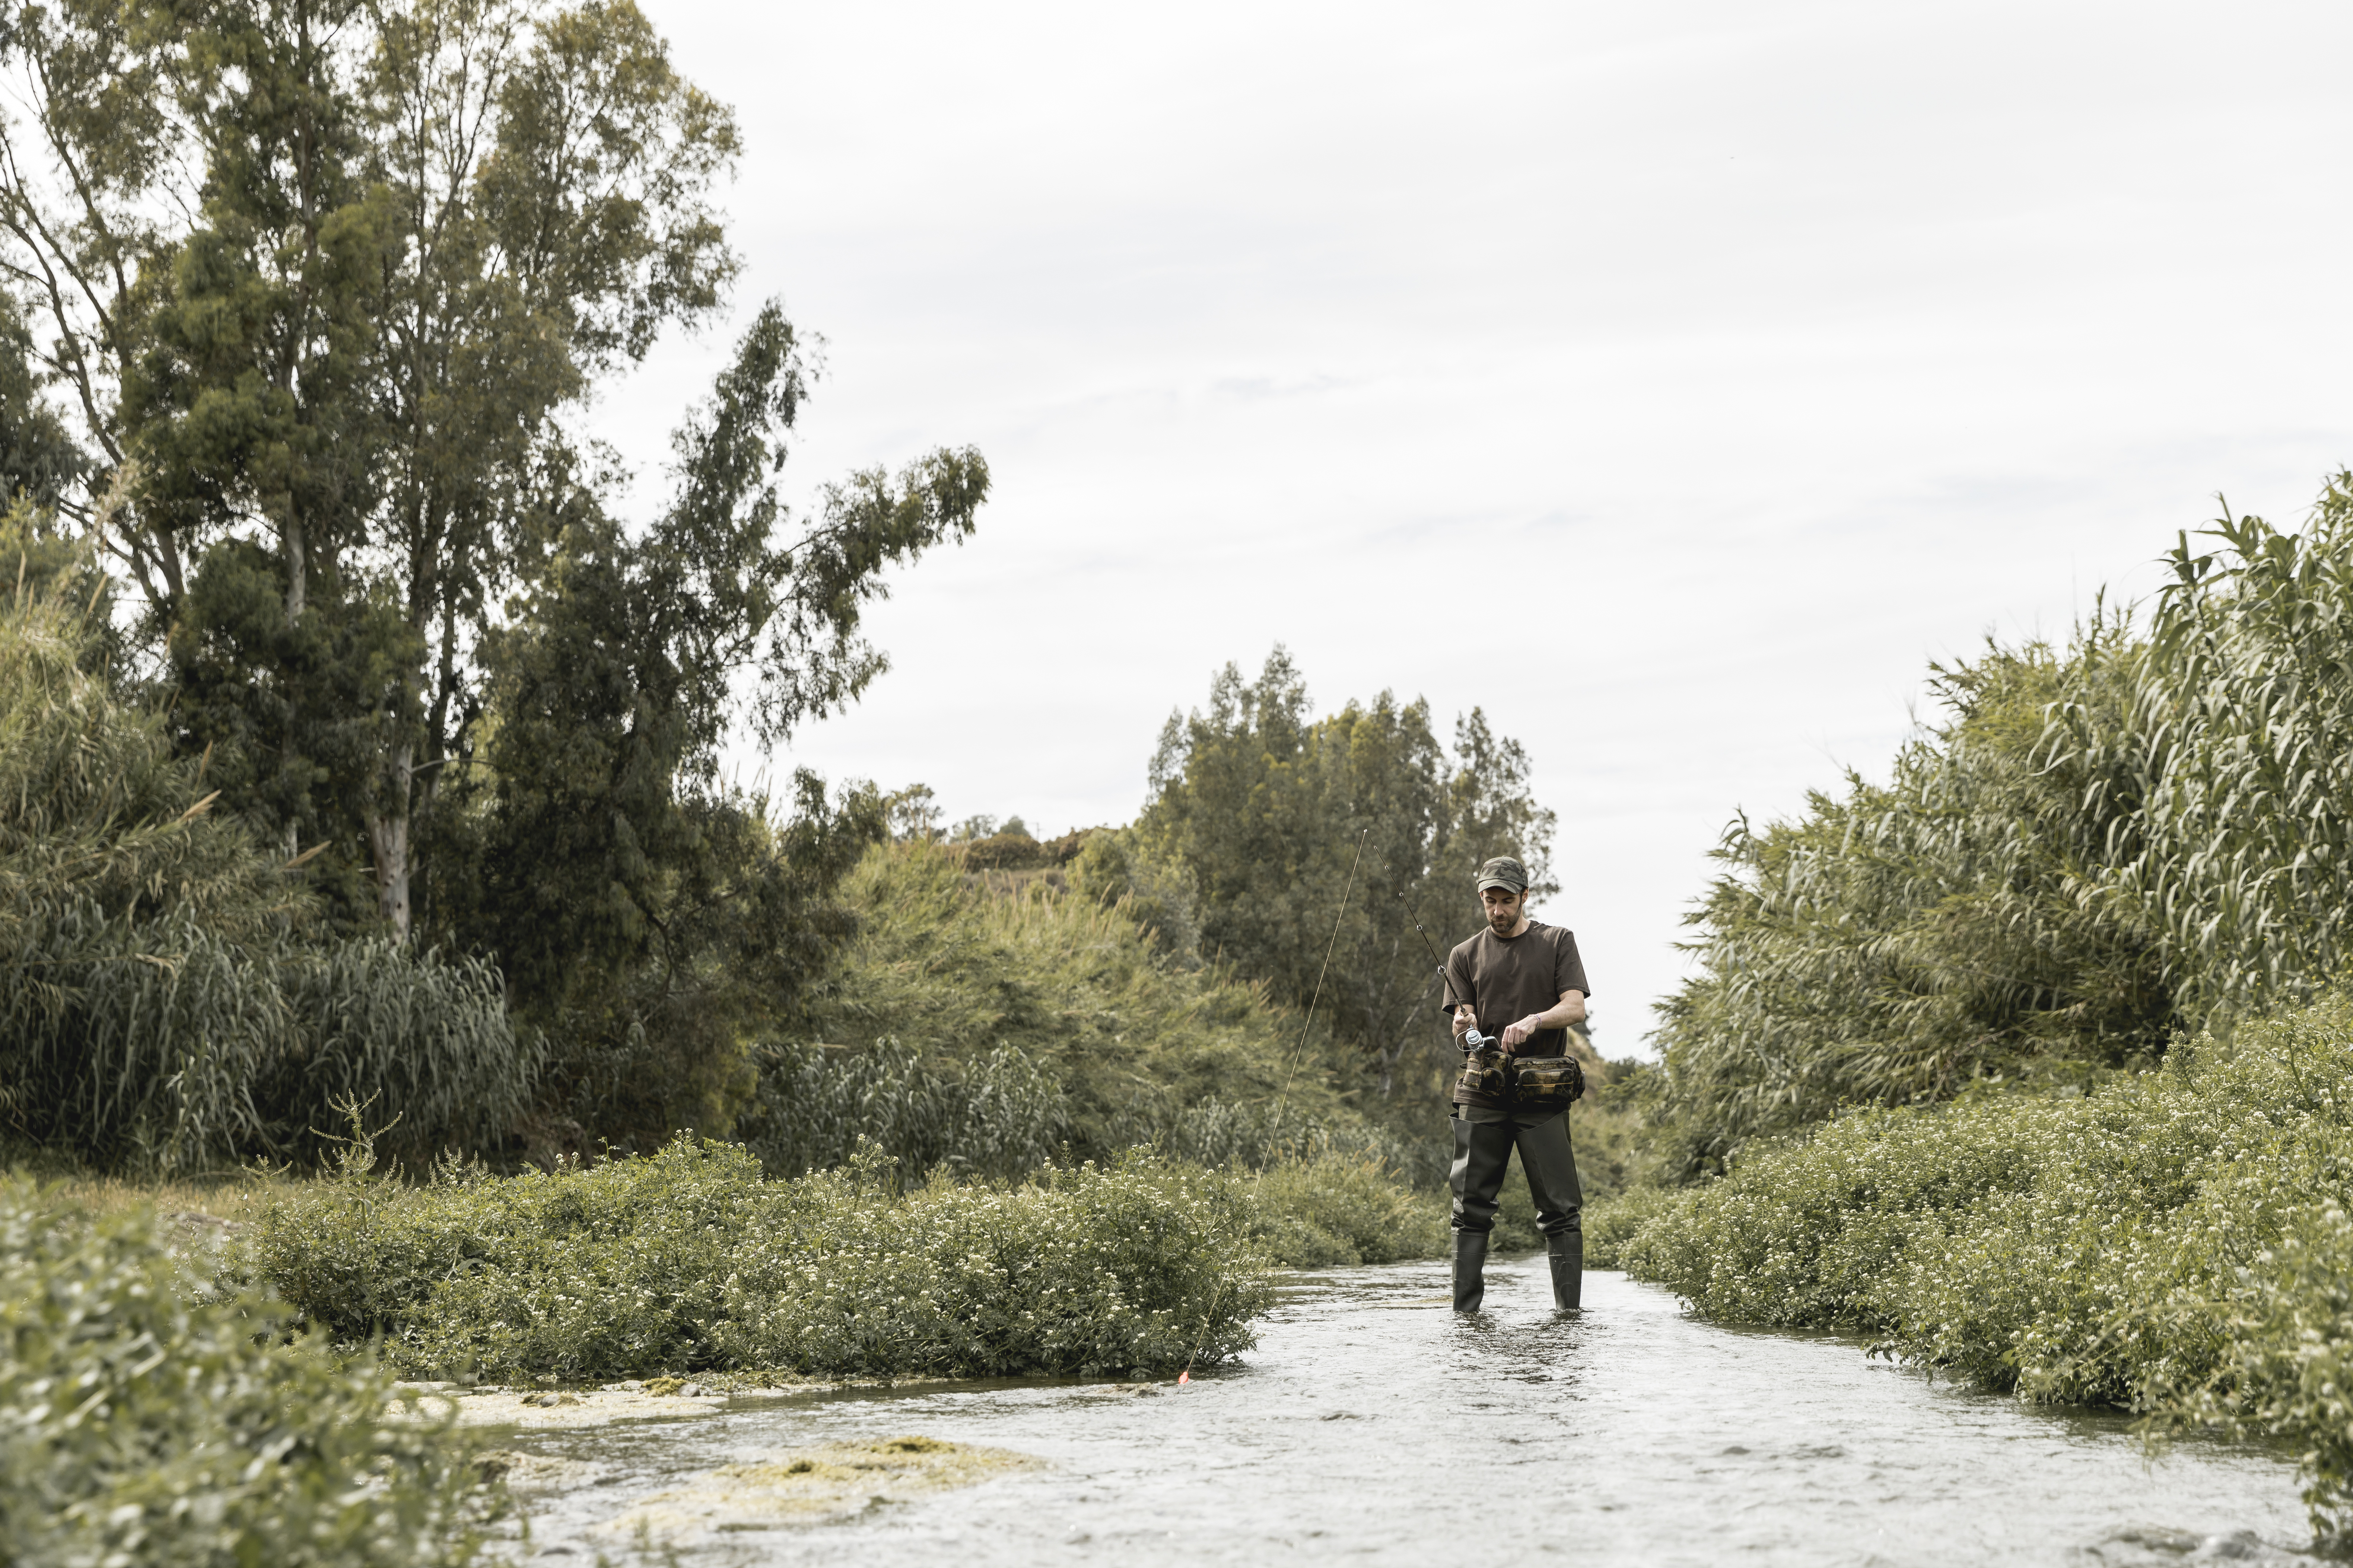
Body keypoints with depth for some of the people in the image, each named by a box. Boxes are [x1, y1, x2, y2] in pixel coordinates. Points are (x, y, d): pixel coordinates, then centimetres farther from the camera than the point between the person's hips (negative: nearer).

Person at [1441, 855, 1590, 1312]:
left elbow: (1575, 1007, -1)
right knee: (1472, 1206, 0)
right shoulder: (1466, 956, 13)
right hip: (1483, 1090, 2)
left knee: (1560, 1207, -6)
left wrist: (1533, 1022, -20)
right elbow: (1464, 1019, 4)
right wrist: (1463, 1027, -20)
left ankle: (1568, 1310, -3)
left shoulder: (1557, 943, 9)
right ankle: (1466, 1310, 3)